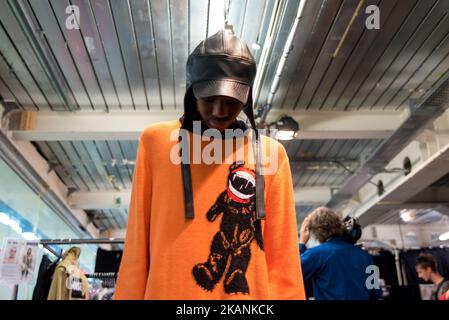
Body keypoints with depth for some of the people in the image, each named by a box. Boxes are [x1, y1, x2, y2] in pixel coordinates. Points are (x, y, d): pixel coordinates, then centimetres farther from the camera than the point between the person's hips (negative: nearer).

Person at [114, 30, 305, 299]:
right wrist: (128, 295, 0)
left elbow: (282, 254, 0)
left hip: (251, 291, 1)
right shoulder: (156, 142, 0)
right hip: (166, 289, 0)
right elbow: (137, 240, 1)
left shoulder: (270, 153, 1)